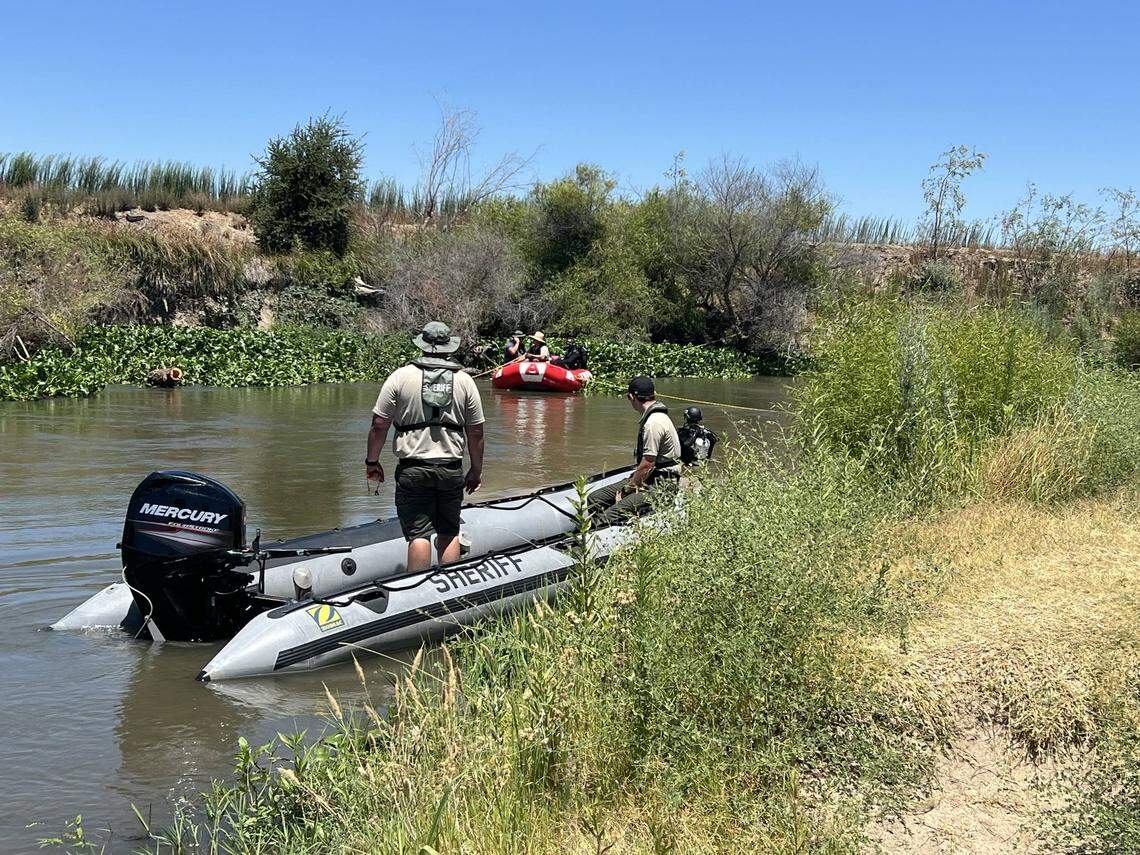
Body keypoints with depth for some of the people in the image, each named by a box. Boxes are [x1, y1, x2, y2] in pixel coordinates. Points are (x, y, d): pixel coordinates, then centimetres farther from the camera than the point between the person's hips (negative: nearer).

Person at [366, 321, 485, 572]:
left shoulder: (401, 377, -3)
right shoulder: (465, 381, 3)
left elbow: (379, 424, -4)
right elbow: (476, 432, 5)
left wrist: (372, 461, 9)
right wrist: (476, 471, 16)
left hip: (413, 469, -2)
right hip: (451, 470, 2)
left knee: (418, 534, -1)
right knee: (449, 533, 14)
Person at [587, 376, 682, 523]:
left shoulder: (653, 423, -19)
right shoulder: (652, 417, 15)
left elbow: (647, 465, -20)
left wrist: (626, 490, -10)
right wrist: (632, 480, 9)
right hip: (649, 481, 11)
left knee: (612, 516, -26)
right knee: (594, 499, 6)